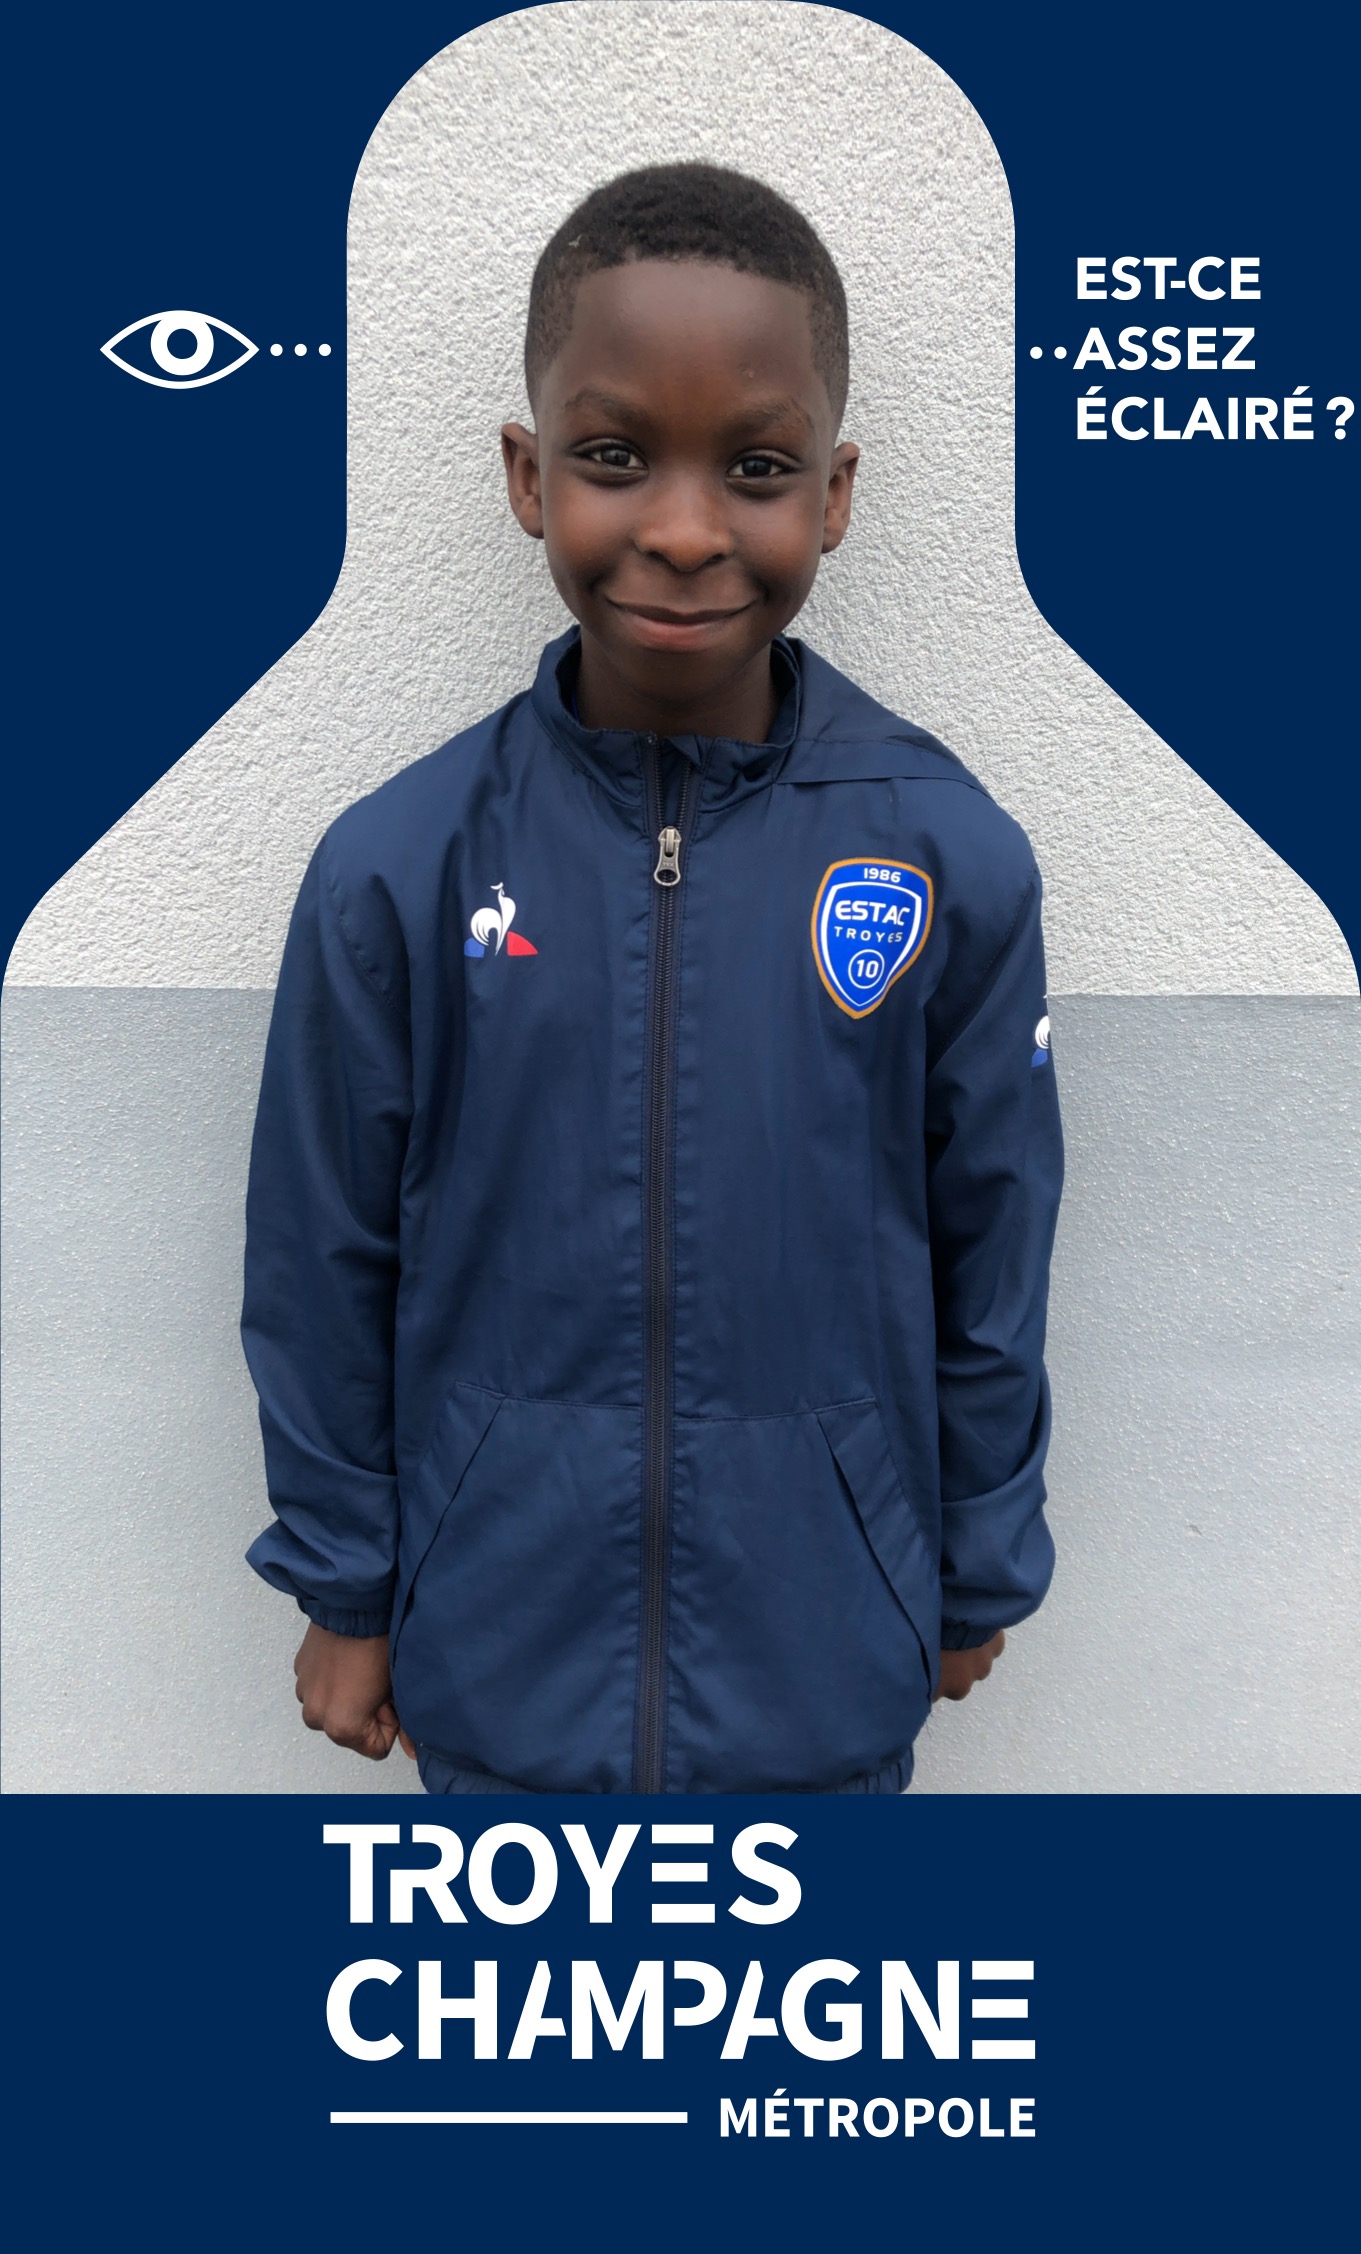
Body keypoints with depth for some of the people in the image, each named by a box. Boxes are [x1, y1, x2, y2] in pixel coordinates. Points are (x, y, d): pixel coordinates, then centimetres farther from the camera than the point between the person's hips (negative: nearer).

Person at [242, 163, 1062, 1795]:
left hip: (826, 1664, 1)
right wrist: (341, 1589, 4)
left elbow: (991, 1263, -3)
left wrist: (979, 1576, 6)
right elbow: (324, 1267, -4)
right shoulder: (396, 866, -13)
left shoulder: (953, 861, -13)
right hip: (497, 1657, 0)